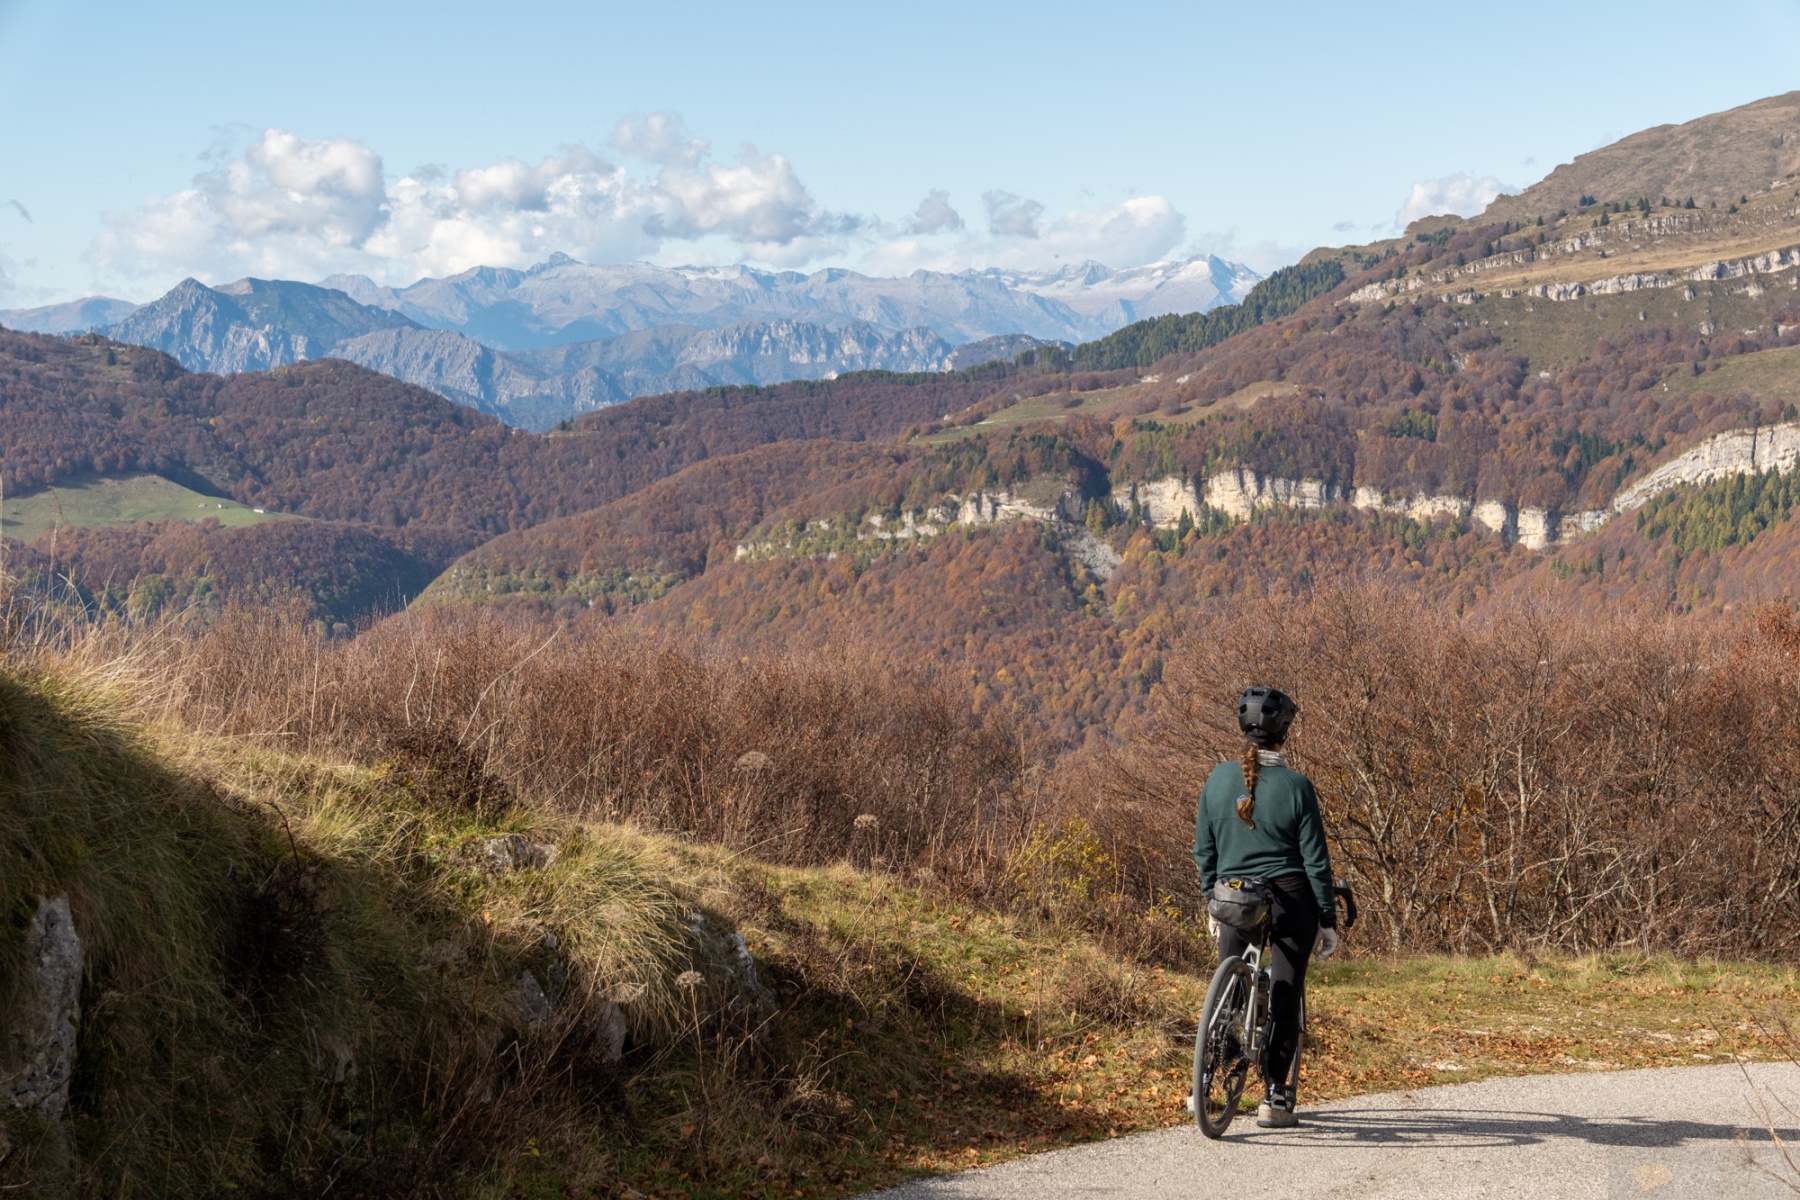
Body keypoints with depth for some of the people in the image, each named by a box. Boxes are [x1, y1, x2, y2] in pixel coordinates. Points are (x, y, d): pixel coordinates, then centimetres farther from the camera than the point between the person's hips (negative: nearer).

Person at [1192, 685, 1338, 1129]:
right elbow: (1315, 859, -6)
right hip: (1291, 900, -3)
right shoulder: (1296, 785, -10)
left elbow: (1204, 850, 6)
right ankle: (1274, 1097, 4)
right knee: (1285, 996, 5)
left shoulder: (1219, 779, -1)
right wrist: (1328, 919, 1)